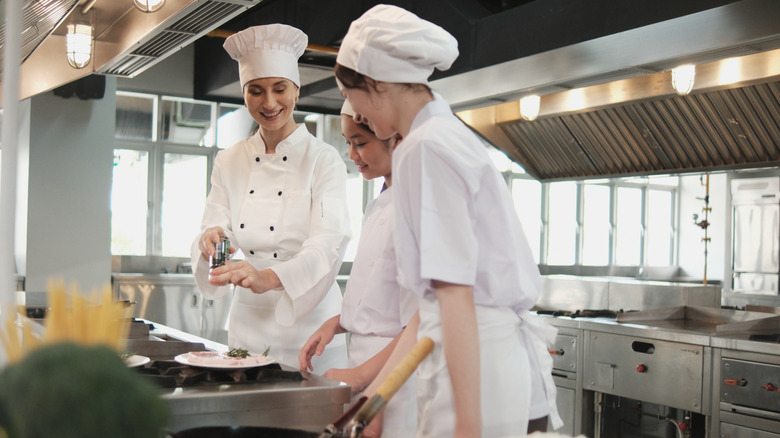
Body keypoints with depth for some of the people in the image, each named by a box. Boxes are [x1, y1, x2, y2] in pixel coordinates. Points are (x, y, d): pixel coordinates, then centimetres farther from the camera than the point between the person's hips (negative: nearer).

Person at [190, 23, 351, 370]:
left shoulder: (324, 159, -6)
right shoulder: (229, 162, 7)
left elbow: (327, 246, -18)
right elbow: (214, 230, 1)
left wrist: (269, 277, -36)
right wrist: (210, 242, -24)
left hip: (309, 328, -3)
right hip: (247, 325, 3)